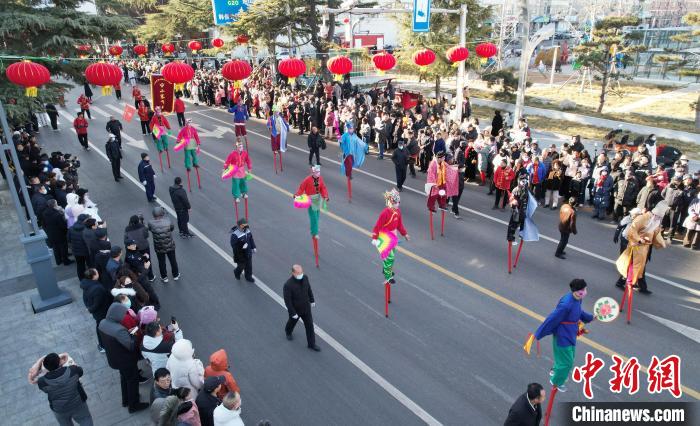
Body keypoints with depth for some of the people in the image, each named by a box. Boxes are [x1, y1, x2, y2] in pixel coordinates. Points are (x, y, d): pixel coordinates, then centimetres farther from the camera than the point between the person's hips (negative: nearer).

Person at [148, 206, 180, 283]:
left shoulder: (151, 223, -22)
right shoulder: (168, 221, -21)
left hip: (159, 248, 0)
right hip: (170, 246, 0)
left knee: (161, 262, 20)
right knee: (173, 260, 21)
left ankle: (164, 277, 36)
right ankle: (175, 275, 39)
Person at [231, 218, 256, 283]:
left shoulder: (247, 230, -7)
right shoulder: (235, 234, -29)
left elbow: (251, 239, 7)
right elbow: (233, 245, -27)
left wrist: (253, 247, 8)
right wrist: (242, 246, -35)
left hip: (248, 253, 6)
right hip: (240, 254, -6)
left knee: (249, 266, 18)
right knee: (241, 266, 15)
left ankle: (248, 277, 40)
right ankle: (237, 272, 48)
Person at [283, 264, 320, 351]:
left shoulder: (305, 278, -17)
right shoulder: (288, 285, -34)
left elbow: (309, 289, 2)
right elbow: (287, 301, -27)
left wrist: (312, 300, 12)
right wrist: (293, 313, -22)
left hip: (306, 308, 4)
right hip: (295, 309, -3)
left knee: (310, 325, 9)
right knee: (292, 322, 26)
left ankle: (311, 344, 26)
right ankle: (288, 332, 60)